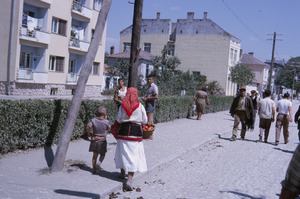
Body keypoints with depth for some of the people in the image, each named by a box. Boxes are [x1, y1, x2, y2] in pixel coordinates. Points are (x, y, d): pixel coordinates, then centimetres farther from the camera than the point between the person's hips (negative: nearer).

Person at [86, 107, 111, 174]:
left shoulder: (93, 120, -6)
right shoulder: (106, 122, -10)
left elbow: (88, 127, -19)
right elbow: (108, 128, 9)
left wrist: (89, 134, -2)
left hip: (94, 140, 3)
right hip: (102, 141, -3)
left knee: (95, 155, 14)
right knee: (102, 155, 14)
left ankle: (94, 170, 15)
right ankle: (99, 162, -15)